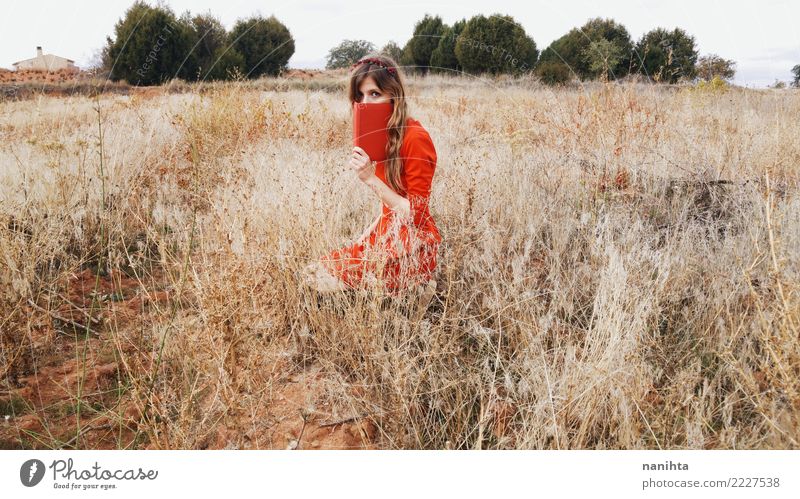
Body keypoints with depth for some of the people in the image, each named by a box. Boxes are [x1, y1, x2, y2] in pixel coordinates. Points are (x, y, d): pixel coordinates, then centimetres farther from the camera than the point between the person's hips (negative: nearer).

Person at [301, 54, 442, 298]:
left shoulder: (415, 138, -18)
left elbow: (416, 215, -18)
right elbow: (390, 205, 12)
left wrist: (371, 179, -23)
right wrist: (363, 238, 5)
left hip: (413, 246, -8)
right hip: (387, 231, 8)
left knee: (325, 280, -12)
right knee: (312, 272, 3)